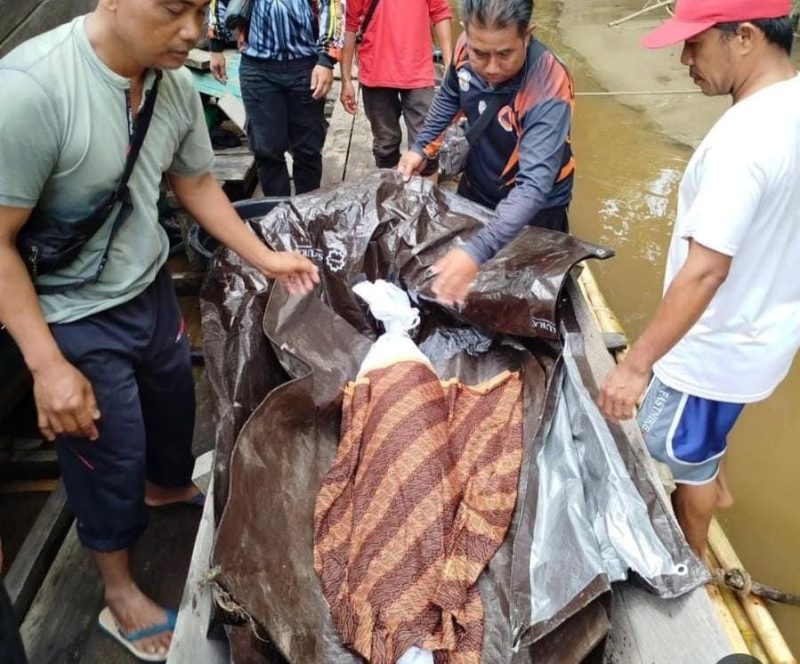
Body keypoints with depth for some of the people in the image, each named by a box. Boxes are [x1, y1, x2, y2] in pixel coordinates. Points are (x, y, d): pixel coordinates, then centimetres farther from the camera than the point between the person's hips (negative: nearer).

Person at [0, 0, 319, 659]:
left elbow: (197, 183, 7)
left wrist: (265, 258, 6)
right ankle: (120, 591, 37)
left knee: (174, 400, 27)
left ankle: (169, 485, 61)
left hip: (151, 286, 6)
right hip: (72, 317, -6)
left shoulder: (175, 83, -12)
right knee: (109, 455, 10)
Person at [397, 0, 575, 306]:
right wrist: (421, 147, -5)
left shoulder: (548, 88, -36)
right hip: (475, 185, 5)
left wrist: (478, 250, -54)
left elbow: (534, 185, -43)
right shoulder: (467, 50, -20)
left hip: (534, 207, -5)